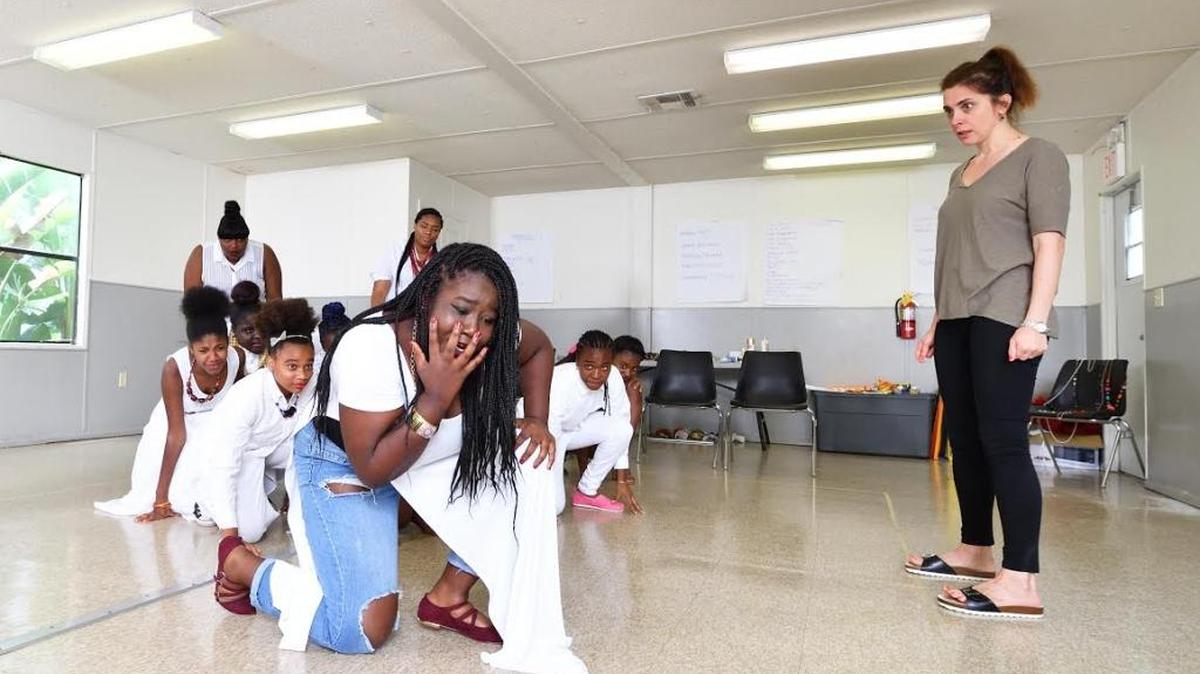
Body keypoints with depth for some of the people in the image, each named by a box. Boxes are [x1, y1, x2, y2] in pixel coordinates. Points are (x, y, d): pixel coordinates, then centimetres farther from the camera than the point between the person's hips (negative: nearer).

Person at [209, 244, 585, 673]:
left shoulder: (491, 339, -21)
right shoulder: (370, 349, -35)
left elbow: (539, 348, 2)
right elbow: (372, 470, -29)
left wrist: (536, 420, -11)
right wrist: (435, 399, -40)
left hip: (430, 454, 6)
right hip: (343, 464, -5)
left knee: (522, 461, -15)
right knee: (364, 630, -13)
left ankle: (449, 596, 1)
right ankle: (238, 561, 13)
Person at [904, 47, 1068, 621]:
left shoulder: (1038, 157, 3)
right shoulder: (962, 175, 21)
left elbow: (1049, 242, -8)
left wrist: (1036, 320, -18)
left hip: (1004, 319, -7)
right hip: (958, 322, 7)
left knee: (1002, 441, -12)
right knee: (964, 440, 8)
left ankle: (1020, 581, -7)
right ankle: (976, 551, 19)